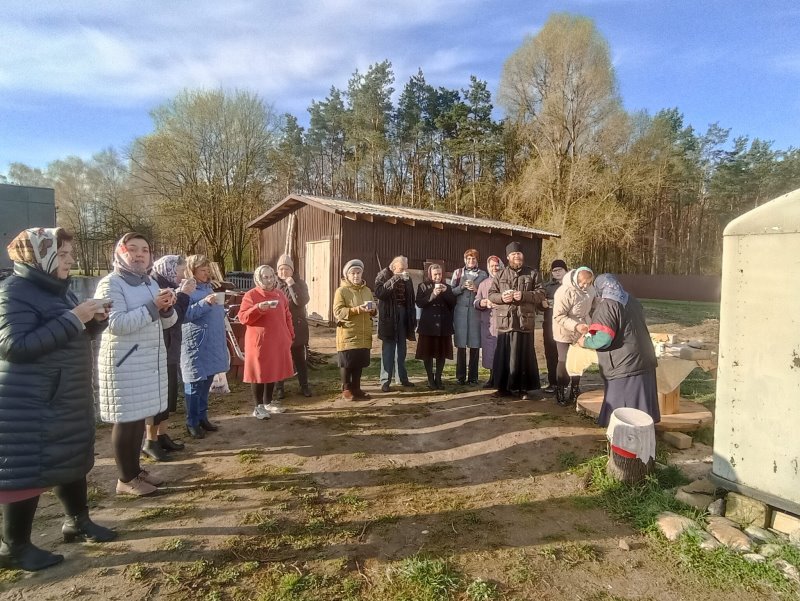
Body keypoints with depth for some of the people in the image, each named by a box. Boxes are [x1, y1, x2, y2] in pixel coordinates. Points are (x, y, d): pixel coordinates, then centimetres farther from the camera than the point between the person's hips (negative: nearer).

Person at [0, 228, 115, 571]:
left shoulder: (56, 288, 11)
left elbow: (72, 337, 19)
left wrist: (94, 320, -1)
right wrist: (72, 318, -27)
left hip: (66, 397, 9)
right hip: (30, 404, -9)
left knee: (72, 460, 16)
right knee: (28, 470, 3)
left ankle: (77, 522, 32)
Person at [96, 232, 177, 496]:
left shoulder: (151, 283, 13)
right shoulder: (110, 284, -10)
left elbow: (166, 322, 14)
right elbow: (116, 324, -22)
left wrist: (167, 308, -7)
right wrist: (152, 307, -22)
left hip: (150, 360, 7)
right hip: (124, 363, -7)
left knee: (140, 418, 14)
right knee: (126, 420, 0)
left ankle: (135, 469, 27)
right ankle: (125, 479, 13)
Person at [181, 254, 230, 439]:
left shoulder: (208, 287, 17)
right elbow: (184, 314, -20)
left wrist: (219, 308, 7)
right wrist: (205, 303, -27)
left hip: (212, 344, 8)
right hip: (196, 346, -8)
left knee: (206, 383, 14)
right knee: (195, 384, -1)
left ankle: (202, 417, 25)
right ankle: (192, 423, 9)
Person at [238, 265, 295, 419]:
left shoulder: (279, 294, 10)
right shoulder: (250, 295, -7)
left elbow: (287, 316, 16)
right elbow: (243, 318, -12)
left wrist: (290, 335, 11)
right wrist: (258, 308, -26)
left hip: (278, 341, 6)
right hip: (259, 341, -5)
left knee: (273, 371, 13)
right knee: (259, 372, 1)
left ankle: (268, 403, 27)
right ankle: (258, 406, 12)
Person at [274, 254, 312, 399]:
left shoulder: (299, 283, -1)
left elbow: (301, 302, -17)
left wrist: (291, 285, -20)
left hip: (297, 327, 0)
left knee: (300, 358, 9)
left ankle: (304, 386, 20)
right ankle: (279, 387, 19)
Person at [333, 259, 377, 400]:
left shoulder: (367, 290, 13)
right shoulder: (341, 291, -5)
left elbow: (374, 311, 18)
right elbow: (338, 312, -14)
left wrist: (372, 309, -6)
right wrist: (358, 309, -23)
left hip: (363, 334, 5)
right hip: (347, 335, -5)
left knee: (359, 363, 10)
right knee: (347, 363, 1)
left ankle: (356, 388, 23)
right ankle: (346, 389, 15)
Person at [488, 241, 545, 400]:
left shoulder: (532, 274, 7)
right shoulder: (500, 275, 13)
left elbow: (541, 294, 0)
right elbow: (491, 294, 10)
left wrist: (524, 295, -16)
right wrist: (501, 297, -11)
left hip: (524, 321, -1)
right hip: (504, 321, 2)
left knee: (524, 355, 3)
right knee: (503, 355, 4)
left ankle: (524, 388, 15)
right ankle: (504, 387, 16)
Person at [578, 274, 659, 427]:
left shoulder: (607, 306, -14)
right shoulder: (632, 301, 11)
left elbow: (603, 339, -23)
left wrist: (585, 342, -4)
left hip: (624, 366, -8)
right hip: (644, 362, 8)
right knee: (639, 408, 17)